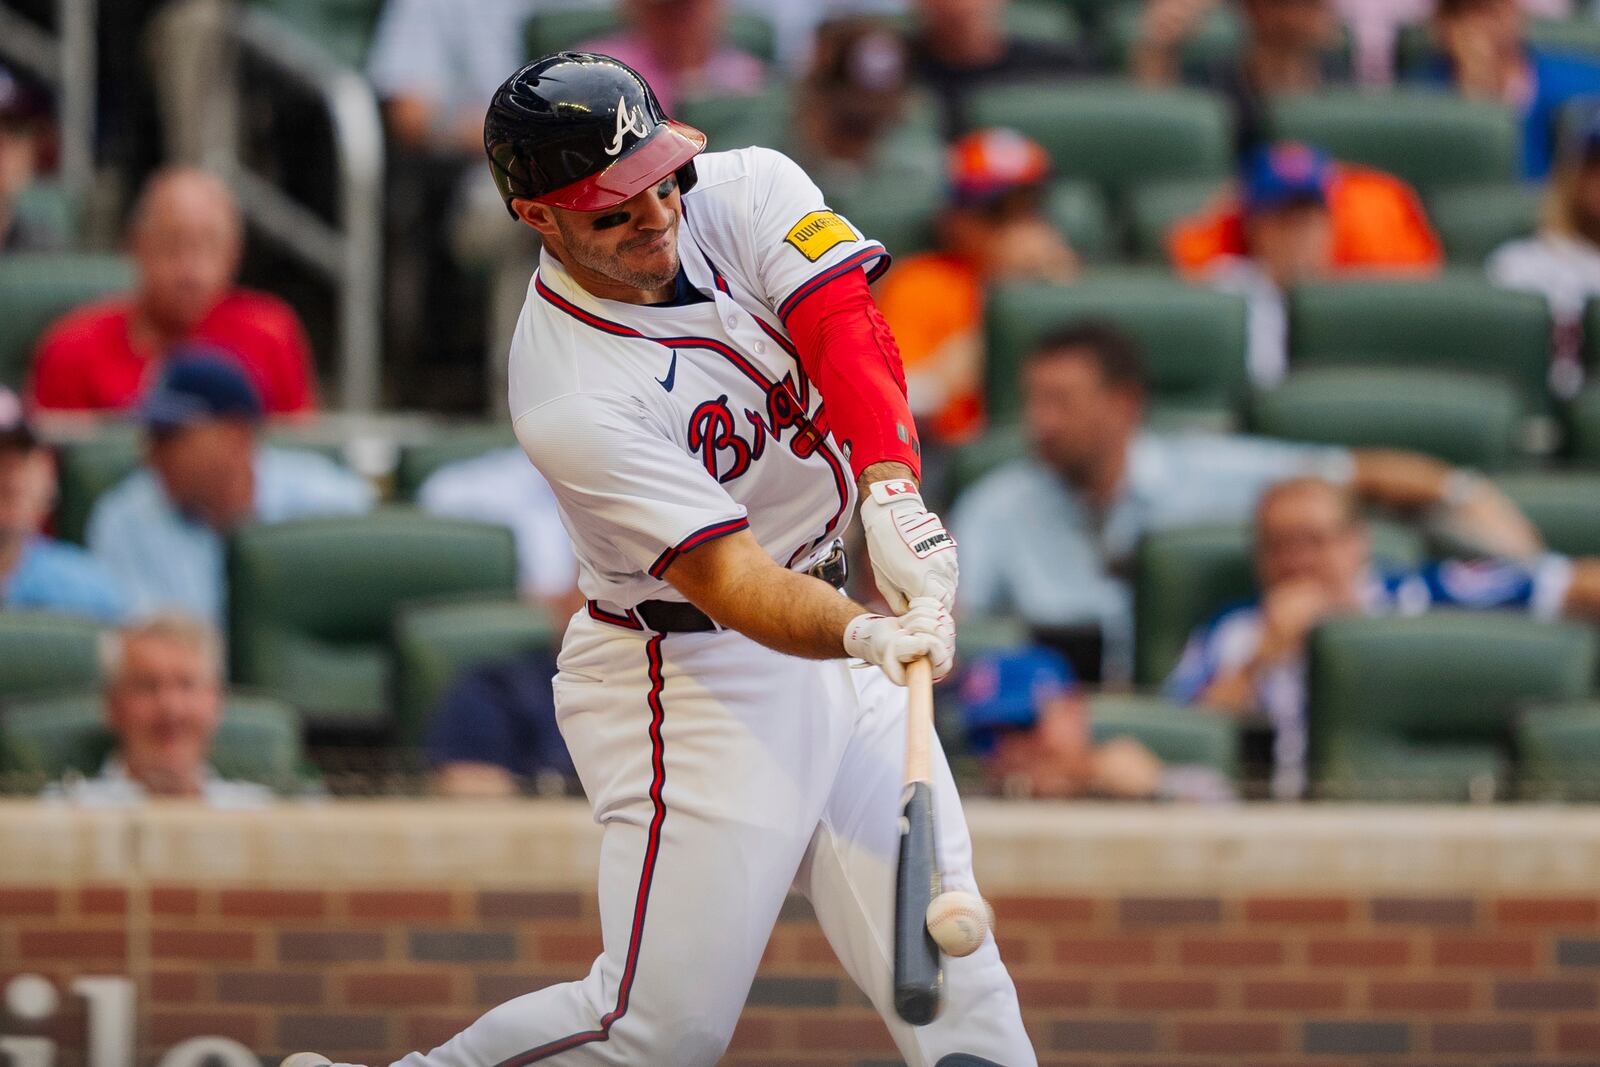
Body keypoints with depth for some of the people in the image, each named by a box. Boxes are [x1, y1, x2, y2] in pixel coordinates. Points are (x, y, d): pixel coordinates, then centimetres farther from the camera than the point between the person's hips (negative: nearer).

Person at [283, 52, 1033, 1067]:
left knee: (950, 982, 2)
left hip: (828, 636, 7)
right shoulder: (570, 400, -24)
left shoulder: (748, 191, -6)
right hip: (693, 676, -7)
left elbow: (850, 334, -22)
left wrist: (891, 496, -40)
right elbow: (729, 581, -30)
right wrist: (870, 634, -48)